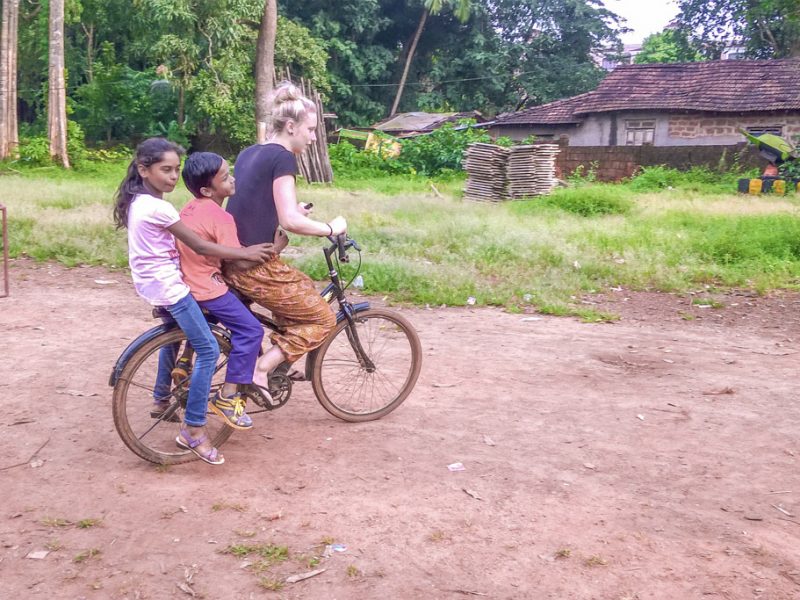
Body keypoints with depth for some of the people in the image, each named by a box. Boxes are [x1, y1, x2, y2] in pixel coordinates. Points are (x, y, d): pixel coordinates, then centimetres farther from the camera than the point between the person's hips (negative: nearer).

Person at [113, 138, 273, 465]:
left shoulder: (138, 202, 7)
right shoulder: (158, 208, -22)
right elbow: (200, 247, -20)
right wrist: (244, 253, -14)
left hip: (151, 284, 11)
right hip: (168, 286, -10)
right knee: (208, 350, -10)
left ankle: (161, 399, 45)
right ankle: (193, 430, -8)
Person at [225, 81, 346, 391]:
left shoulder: (249, 153, 14)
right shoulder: (283, 158, -13)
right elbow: (290, 222, -21)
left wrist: (291, 209, 22)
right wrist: (331, 228, -7)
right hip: (255, 267, -9)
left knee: (304, 288, 29)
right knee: (323, 319, 6)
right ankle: (259, 370, -3)